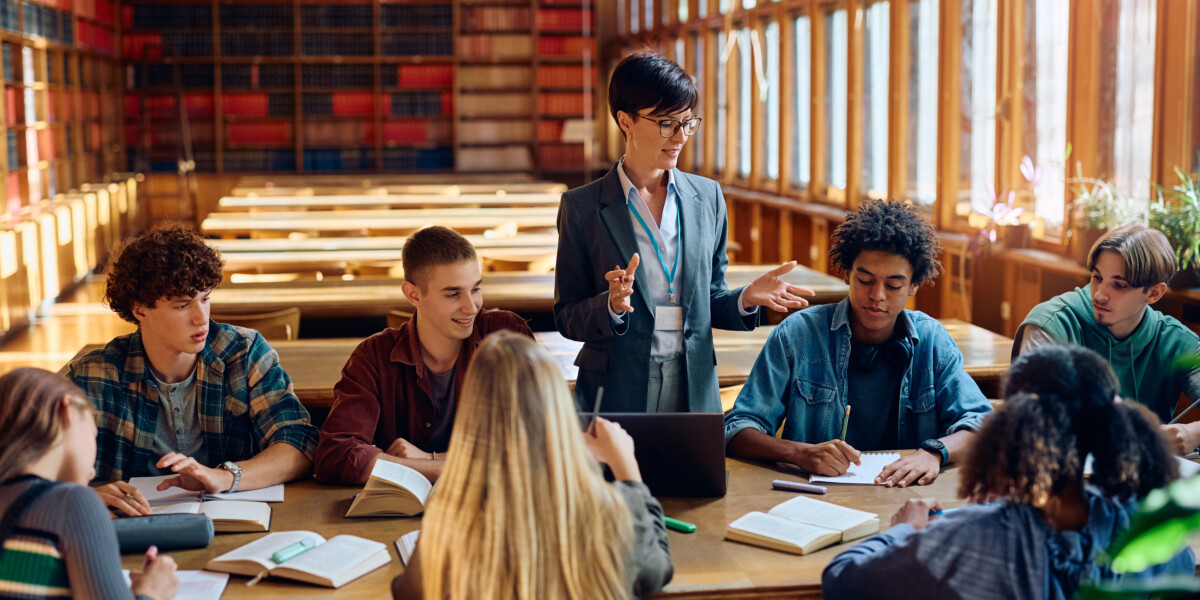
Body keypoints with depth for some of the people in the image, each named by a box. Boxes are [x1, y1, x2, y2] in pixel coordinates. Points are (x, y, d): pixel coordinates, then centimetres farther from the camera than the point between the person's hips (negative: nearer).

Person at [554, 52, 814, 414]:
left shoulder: (708, 197, 7)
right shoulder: (582, 207, -3)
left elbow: (708, 301, 13)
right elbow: (567, 319, -2)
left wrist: (745, 299, -7)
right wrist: (611, 306, -21)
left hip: (695, 393, 3)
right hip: (616, 394, -3)